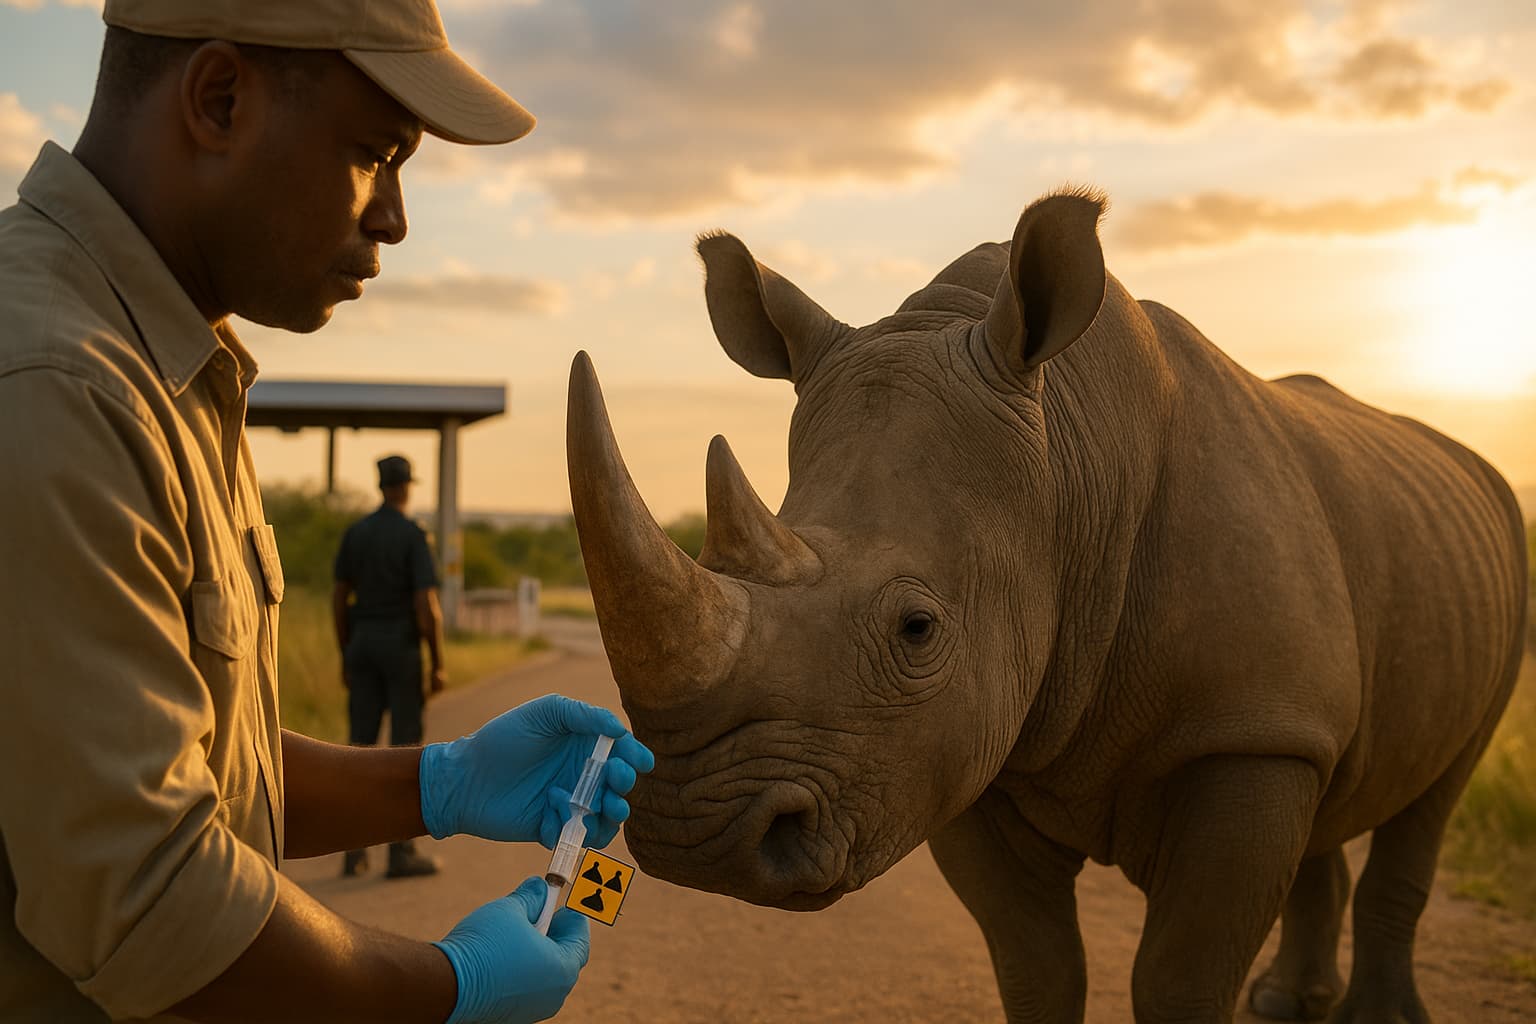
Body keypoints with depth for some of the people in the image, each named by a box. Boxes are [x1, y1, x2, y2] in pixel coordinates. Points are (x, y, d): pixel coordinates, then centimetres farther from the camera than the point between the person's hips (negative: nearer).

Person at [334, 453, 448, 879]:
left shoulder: (354, 533, 7)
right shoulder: (413, 536, -11)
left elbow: (338, 598, 9)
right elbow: (427, 604, -16)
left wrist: (345, 656, 17)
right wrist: (439, 665, -10)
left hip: (362, 641, 5)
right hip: (401, 644, -5)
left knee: (361, 743, 8)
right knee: (405, 745, -1)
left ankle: (354, 849, 8)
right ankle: (401, 850, -1)